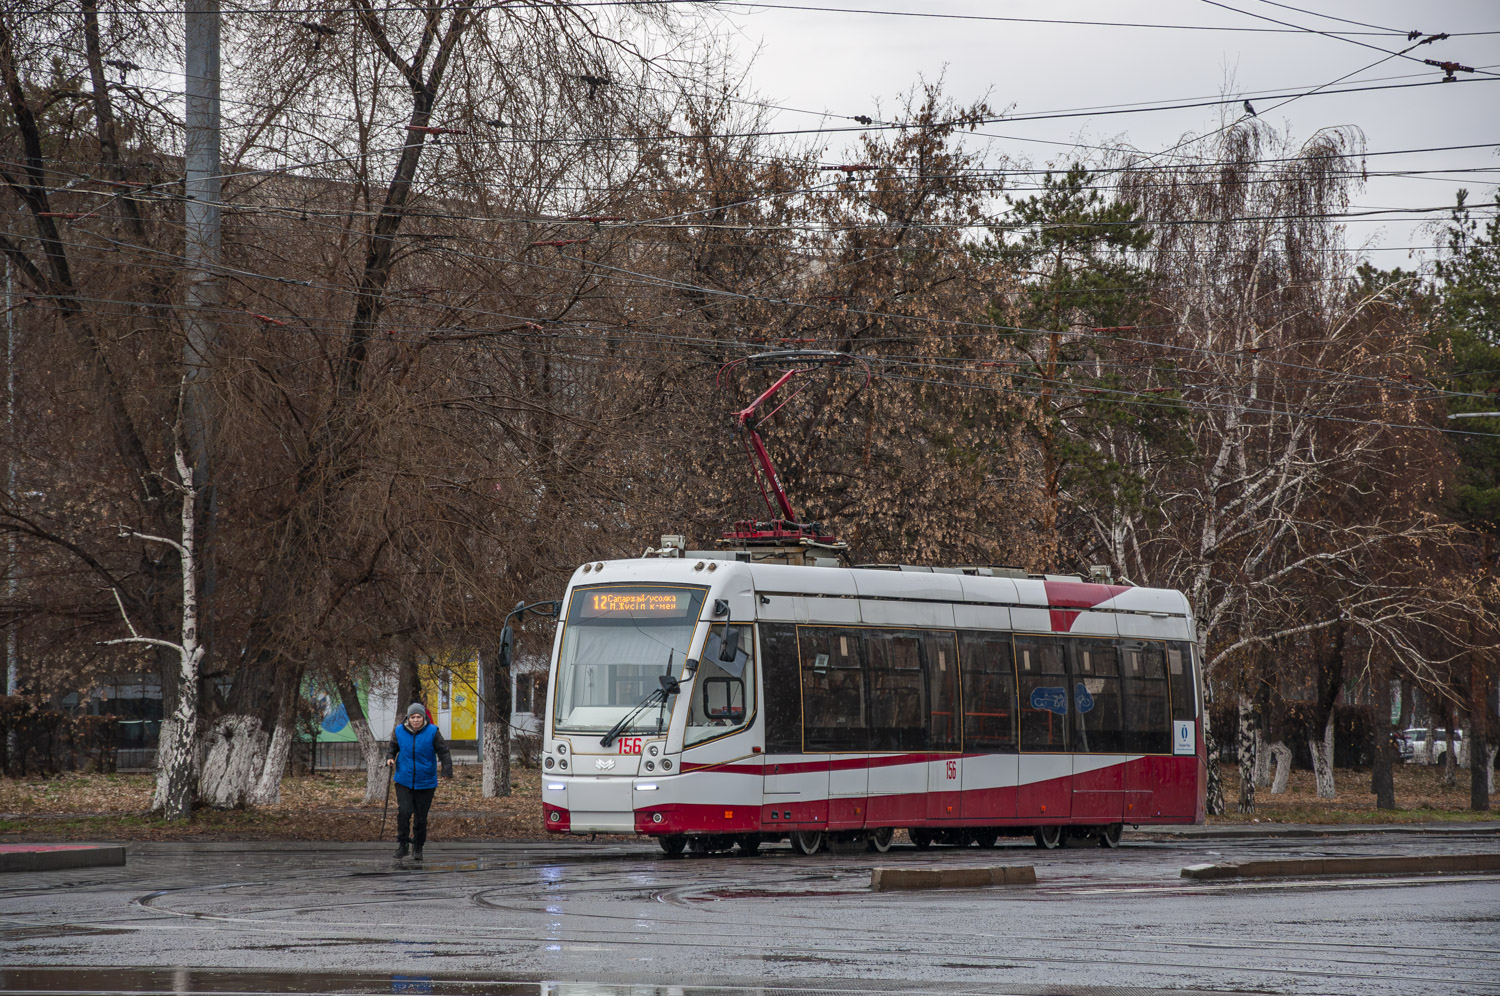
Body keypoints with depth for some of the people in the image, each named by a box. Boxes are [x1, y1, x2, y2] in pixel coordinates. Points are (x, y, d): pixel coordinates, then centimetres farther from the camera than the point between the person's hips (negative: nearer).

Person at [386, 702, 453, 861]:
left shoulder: (432, 732, -8)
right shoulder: (400, 731, -3)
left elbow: (443, 751, -8)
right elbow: (393, 746, 13)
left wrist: (447, 770, -18)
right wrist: (390, 758, -7)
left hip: (425, 782, -1)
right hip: (404, 781, 1)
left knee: (421, 817, 4)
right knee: (404, 812, -15)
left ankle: (417, 848, 21)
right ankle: (402, 843, 0)